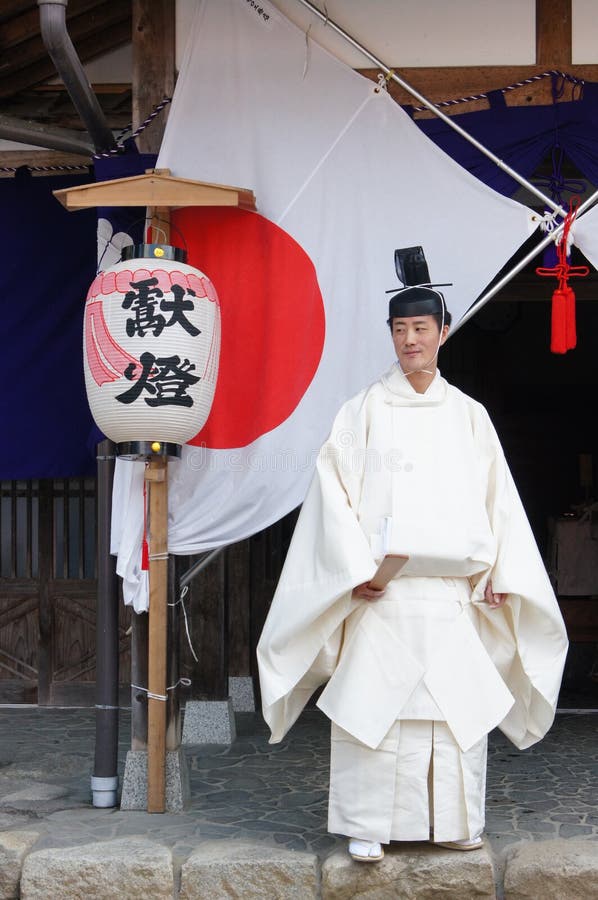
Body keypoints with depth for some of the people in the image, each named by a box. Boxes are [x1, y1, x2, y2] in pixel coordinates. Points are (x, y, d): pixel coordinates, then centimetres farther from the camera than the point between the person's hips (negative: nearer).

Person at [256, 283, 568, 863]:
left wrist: (500, 572, 0)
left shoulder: (469, 416, 12)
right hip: (381, 587, -2)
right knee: (375, 701, -6)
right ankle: (368, 825, 2)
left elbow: (498, 500, 10)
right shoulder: (365, 411, 4)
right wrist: (356, 568, -10)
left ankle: (453, 821, 13)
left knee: (458, 701, 2)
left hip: (453, 588, 3)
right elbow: (335, 489, -1)